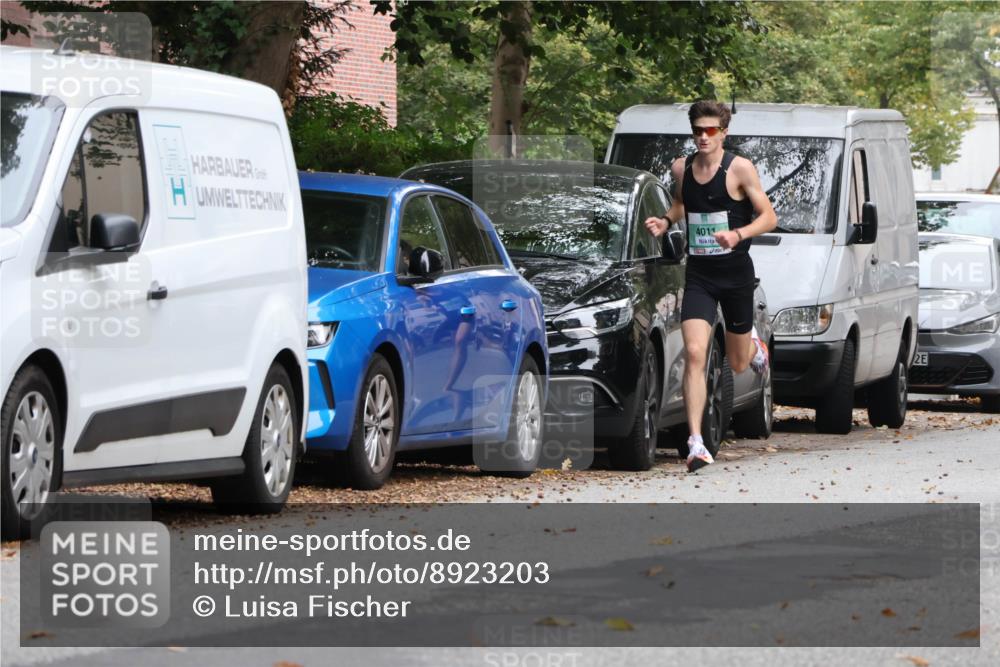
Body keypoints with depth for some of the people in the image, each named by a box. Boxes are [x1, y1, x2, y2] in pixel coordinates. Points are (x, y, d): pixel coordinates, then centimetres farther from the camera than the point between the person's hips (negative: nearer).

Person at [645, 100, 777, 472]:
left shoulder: (740, 169, -9)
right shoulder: (680, 169, 4)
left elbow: (769, 217, -7)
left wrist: (738, 235, -24)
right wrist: (665, 222, 4)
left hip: (736, 274, -2)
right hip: (698, 275, 2)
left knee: (737, 364, 12)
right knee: (694, 354, -17)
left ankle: (753, 344, 52)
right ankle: (695, 444, -19)